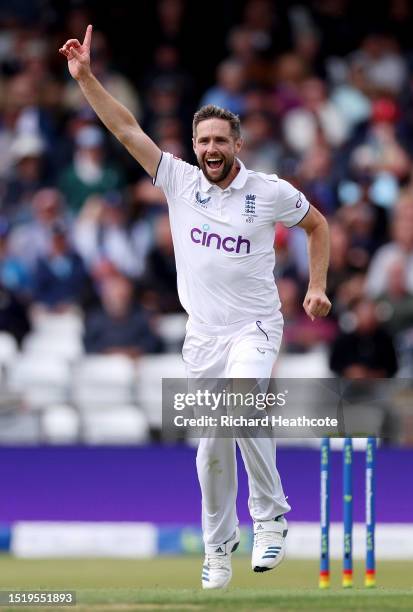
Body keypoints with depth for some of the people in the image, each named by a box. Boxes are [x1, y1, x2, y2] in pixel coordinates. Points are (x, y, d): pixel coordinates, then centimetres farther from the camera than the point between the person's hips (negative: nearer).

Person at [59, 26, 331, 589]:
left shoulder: (270, 192, -4)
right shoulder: (180, 181, 0)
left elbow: (317, 224, 13)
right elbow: (127, 129, -2)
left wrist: (317, 287, 6)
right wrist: (85, 77, -10)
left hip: (255, 327, -3)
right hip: (202, 333, 3)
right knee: (211, 447, 4)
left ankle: (271, 516, -19)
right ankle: (218, 547, 20)